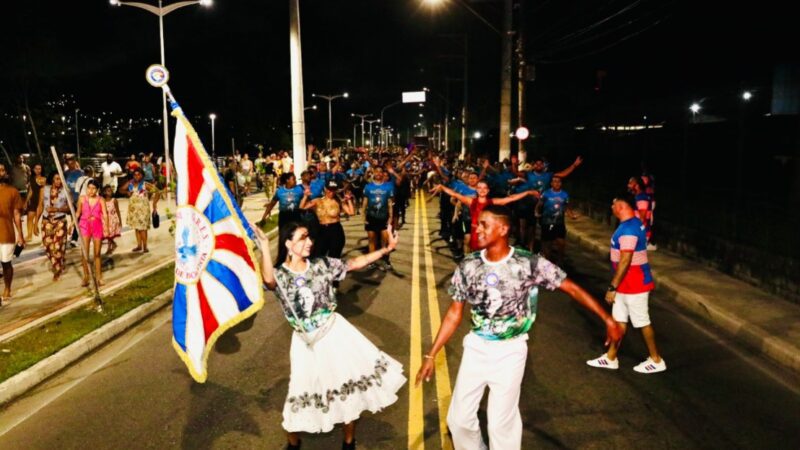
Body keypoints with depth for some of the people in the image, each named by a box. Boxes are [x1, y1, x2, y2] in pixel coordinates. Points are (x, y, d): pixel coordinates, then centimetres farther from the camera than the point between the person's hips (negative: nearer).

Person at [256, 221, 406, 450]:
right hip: (307, 342, -3)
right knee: (304, 391, 7)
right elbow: (268, 280, -36)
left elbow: (354, 263, 4)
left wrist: (386, 249, -3)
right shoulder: (279, 275, -12)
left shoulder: (321, 265, -1)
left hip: (335, 332, 3)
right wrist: (264, 245, -46)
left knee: (350, 383, 12)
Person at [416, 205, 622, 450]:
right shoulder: (468, 266, -6)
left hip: (510, 352, -3)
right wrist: (431, 355, 1)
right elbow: (454, 314, 1)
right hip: (476, 347, 3)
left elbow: (572, 289, -8)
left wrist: (608, 319, -13)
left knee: (501, 422, 2)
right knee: (458, 418, 8)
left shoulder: (529, 263, -15)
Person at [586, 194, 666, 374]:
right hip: (628, 283, 10)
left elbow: (625, 261, -28)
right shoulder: (632, 223, 8)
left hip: (634, 284, -10)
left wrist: (612, 287, -25)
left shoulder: (628, 228, -25)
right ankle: (610, 358, 23)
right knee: (619, 319, 14)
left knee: (642, 322, 5)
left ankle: (656, 360, 21)